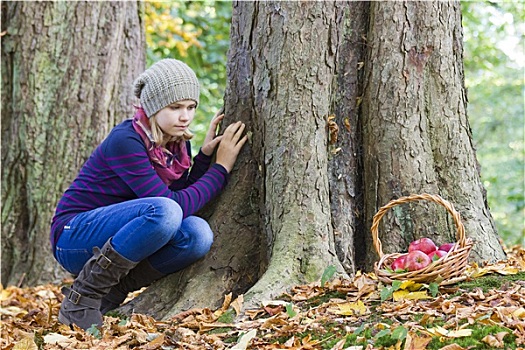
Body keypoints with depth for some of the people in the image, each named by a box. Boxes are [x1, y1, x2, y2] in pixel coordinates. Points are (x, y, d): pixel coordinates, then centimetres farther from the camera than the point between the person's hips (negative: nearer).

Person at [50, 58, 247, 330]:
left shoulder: (177, 143, 3)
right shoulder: (125, 141, -21)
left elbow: (188, 199, 0)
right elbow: (173, 204, -26)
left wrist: (204, 155, -8)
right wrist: (221, 167, -18)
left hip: (111, 239, 7)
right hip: (74, 238, -7)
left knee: (197, 234, -20)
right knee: (163, 212, -33)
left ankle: (110, 292, -4)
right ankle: (83, 296, -20)